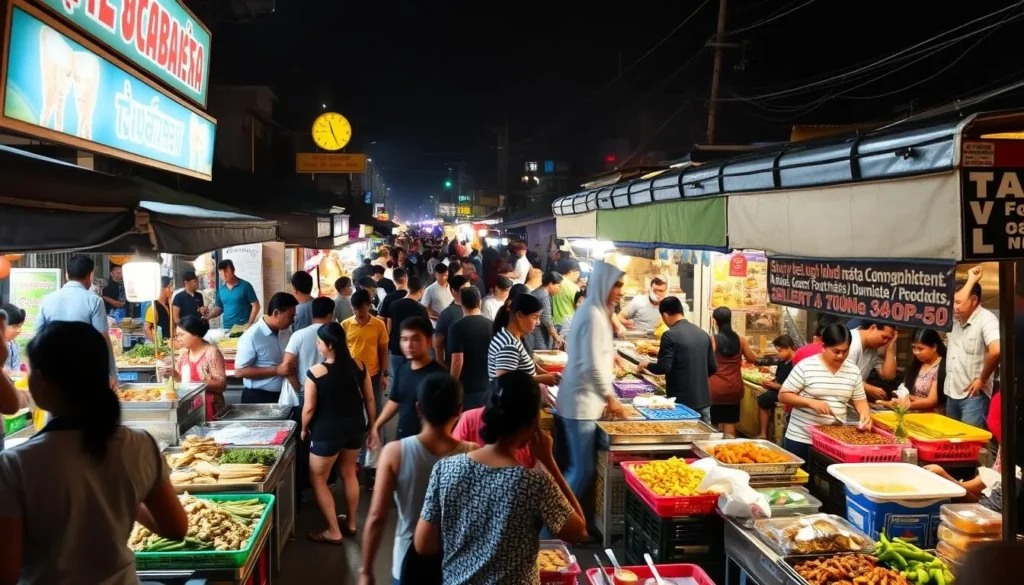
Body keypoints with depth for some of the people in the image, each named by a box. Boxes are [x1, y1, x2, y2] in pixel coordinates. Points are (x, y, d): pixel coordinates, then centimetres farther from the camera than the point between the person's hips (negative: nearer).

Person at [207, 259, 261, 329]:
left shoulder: (245, 285, -5)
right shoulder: (221, 289, 9)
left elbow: (255, 306, -5)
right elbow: (219, 308, 17)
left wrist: (250, 323, -13)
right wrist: (208, 315, -2)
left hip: (243, 327, -4)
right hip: (227, 328, 5)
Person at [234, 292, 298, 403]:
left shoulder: (284, 332, 4)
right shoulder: (252, 336, -18)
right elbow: (239, 371, -19)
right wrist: (276, 370, -23)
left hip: (282, 396, 7)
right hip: (258, 398, -7)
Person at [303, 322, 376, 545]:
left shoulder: (315, 372, -18)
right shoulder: (359, 366, -6)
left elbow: (309, 408, -12)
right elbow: (370, 400, 1)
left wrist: (304, 429, 6)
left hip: (327, 431, -5)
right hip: (355, 427, 5)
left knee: (317, 478, 13)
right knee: (349, 473, 24)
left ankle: (333, 531, 15)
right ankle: (351, 523, 35)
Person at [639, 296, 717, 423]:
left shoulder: (670, 336, -13)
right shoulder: (703, 334, 8)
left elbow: (663, 368, -18)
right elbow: (713, 368, 12)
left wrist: (647, 365, 1)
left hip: (682, 401, -6)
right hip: (703, 400, 6)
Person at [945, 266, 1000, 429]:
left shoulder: (986, 319, -13)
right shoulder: (955, 318, 8)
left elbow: (996, 350, -29)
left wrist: (982, 380, -18)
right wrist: (970, 281, -10)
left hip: (973, 395, -8)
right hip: (951, 394, 8)